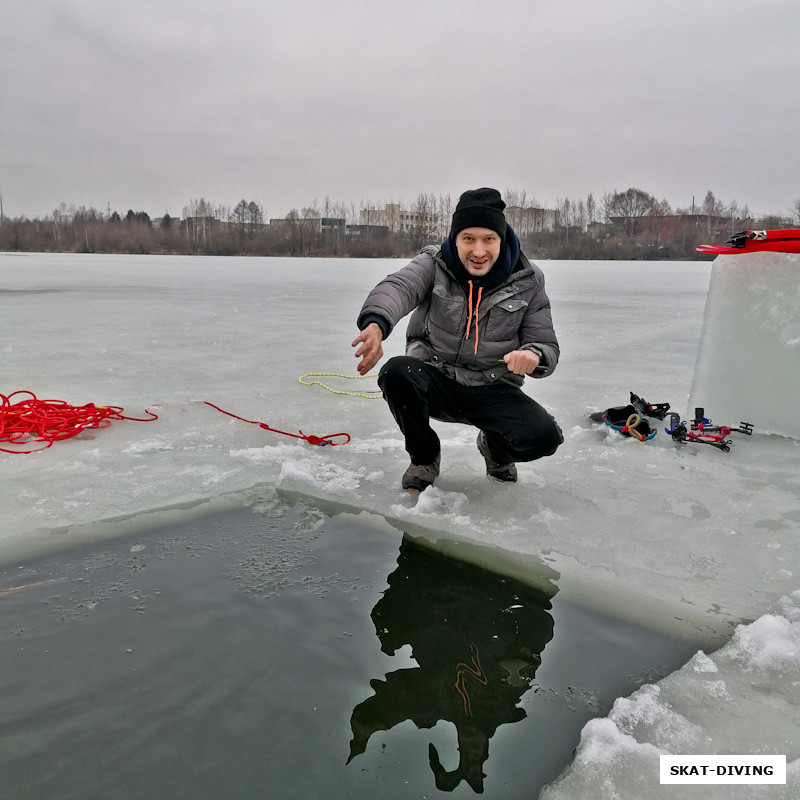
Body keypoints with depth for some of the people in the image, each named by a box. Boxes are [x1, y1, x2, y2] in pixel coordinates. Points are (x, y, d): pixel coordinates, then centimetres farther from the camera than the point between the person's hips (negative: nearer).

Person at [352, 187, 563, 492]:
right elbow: (397, 287, -29)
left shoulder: (527, 281, -3)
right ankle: (425, 457, -3)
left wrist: (534, 356, -27)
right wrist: (376, 323, -53)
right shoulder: (434, 263, -7)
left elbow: (549, 349, 0)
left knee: (544, 437, -26)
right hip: (435, 381, 0)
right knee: (396, 372, -33)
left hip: (493, 391, 1)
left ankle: (495, 447, 14)